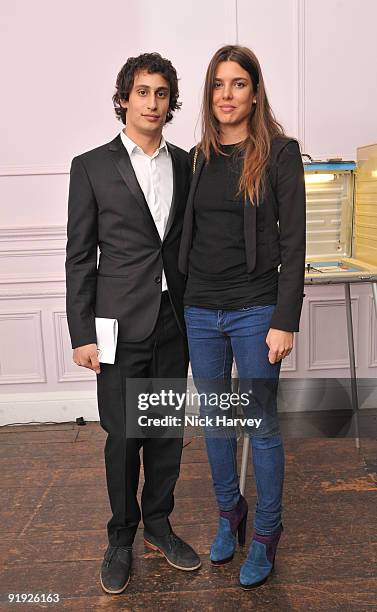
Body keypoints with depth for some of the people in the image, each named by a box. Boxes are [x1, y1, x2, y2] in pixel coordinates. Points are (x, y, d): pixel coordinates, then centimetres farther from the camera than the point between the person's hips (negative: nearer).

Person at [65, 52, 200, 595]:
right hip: (122, 323, -3)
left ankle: (158, 524, 33)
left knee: (169, 429, 12)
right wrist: (82, 335, -7)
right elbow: (79, 256, -3)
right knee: (124, 436, 6)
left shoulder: (186, 164, 9)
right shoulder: (93, 166, -1)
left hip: (175, 320, 4)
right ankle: (121, 538, 27)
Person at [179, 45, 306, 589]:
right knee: (214, 419, 15)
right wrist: (181, 302, 8)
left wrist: (285, 320, -13)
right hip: (200, 310, 5)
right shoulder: (198, 158, 9)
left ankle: (266, 534, 27)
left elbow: (293, 241, -8)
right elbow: (189, 235, 12)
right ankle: (229, 513, 37)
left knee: (261, 426, 6)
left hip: (255, 310, -4)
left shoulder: (279, 153, -4)